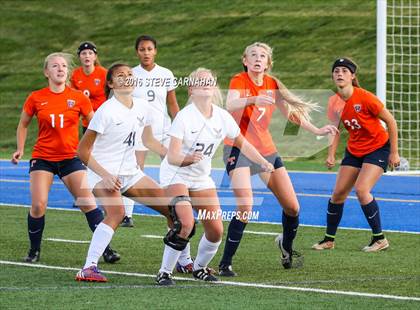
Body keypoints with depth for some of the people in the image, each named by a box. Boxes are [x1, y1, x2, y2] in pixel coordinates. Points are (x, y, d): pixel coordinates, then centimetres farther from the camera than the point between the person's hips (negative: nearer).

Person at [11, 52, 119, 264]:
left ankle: (106, 249, 0)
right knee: (38, 205, -10)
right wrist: (20, 149, 2)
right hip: (42, 157, 0)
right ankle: (34, 251, 10)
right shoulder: (36, 98, -1)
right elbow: (23, 124, 14)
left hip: (70, 158, 0)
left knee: (88, 203, -8)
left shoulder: (78, 98, -2)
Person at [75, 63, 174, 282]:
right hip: (103, 174, -7)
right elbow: (83, 151, -15)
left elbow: (148, 141, 22)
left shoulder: (142, 107, 3)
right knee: (117, 212, -35)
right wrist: (105, 175, -24)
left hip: (130, 173, 7)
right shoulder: (107, 111, -17)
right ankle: (88, 269, -38)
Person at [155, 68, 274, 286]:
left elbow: (241, 143, 11)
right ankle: (164, 272, -13)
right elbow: (171, 157, -26)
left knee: (216, 231, 0)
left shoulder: (222, 117, -5)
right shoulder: (184, 116, -21)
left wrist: (262, 162, -3)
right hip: (175, 176, -6)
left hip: (202, 178, 6)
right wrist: (188, 159, -47)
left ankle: (199, 268, 27)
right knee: (186, 224, -26)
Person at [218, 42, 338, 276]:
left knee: (292, 207, 8)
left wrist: (316, 131, 4)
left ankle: (286, 246, 38)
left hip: (266, 149, 6)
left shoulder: (272, 84, 5)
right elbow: (230, 105, -31)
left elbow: (291, 111, 14)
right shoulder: (239, 81, -11)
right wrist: (252, 100, -50)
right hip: (239, 149, -6)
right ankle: (225, 264, -15)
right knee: (245, 208, -24)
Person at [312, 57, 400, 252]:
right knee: (338, 193, 2)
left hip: (378, 148, -6)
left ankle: (379, 239, -9)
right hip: (354, 150, 6)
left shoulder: (364, 98, -23)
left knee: (361, 189, -21)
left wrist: (394, 152, -12)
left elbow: (390, 121, -15)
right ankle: (329, 239, 17)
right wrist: (331, 155, -6)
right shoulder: (334, 102, -6)